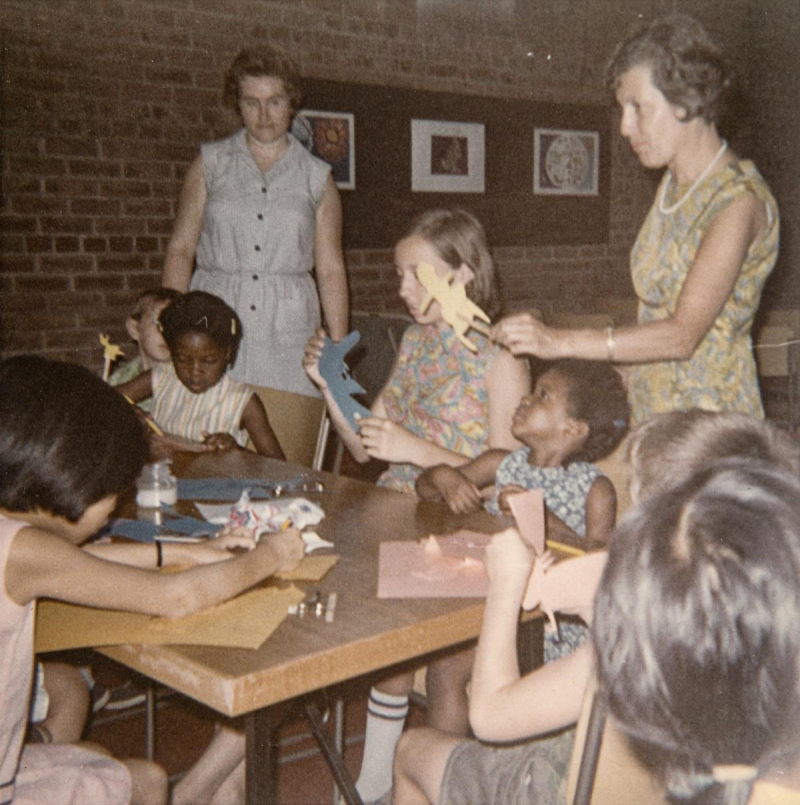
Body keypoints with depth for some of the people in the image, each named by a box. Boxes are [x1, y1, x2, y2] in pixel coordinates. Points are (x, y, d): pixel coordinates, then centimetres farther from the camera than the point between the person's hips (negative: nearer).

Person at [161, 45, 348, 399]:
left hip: (287, 332, 0)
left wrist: (338, 350, 2)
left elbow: (330, 268, 9)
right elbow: (180, 248, 9)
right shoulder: (211, 164, 12)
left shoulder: (317, 177, 11)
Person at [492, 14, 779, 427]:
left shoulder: (738, 200, -16)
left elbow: (683, 334, -24)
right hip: (652, 412, 7)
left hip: (709, 426, -6)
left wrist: (558, 341, -29)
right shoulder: (673, 185, 10)